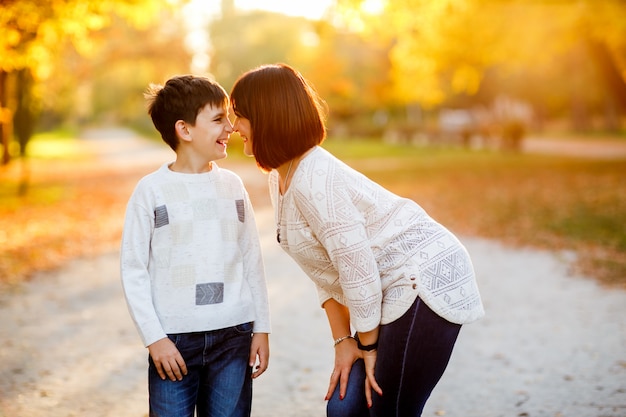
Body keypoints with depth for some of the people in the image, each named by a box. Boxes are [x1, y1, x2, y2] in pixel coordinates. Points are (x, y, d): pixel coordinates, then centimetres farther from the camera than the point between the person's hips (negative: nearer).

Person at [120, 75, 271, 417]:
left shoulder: (232, 185, 7)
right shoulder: (152, 190, -4)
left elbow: (252, 260, 10)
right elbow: (133, 271, -3)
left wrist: (261, 328, 9)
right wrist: (154, 338, -8)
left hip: (233, 336, 3)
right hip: (174, 338, -3)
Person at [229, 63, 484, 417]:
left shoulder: (313, 179, -23)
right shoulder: (280, 179, 6)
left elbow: (358, 271, -21)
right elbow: (326, 272, 8)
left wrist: (369, 348, -9)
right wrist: (344, 341, 5)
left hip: (426, 279, -9)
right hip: (393, 291, 9)